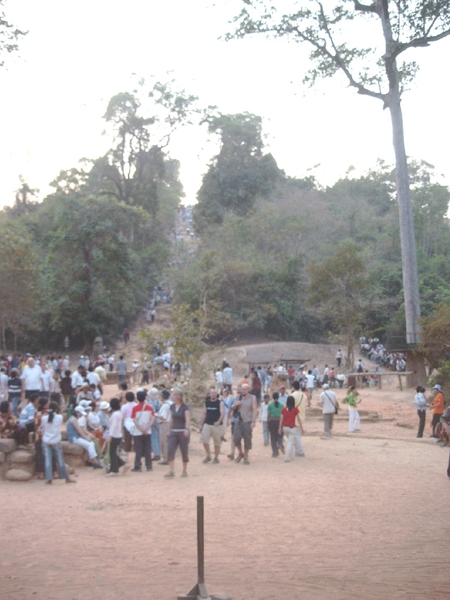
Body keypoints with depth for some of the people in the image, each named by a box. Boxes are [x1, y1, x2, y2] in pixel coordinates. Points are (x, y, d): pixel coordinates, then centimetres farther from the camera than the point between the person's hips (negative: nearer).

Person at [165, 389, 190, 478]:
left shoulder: (185, 407, -8)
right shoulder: (172, 407, 9)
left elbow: (187, 419, -17)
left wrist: (187, 429, -32)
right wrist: (170, 430, 18)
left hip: (183, 432, -5)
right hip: (173, 431, 5)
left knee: (184, 452, 3)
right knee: (170, 450, -11)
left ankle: (185, 471, 15)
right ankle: (171, 471, -13)